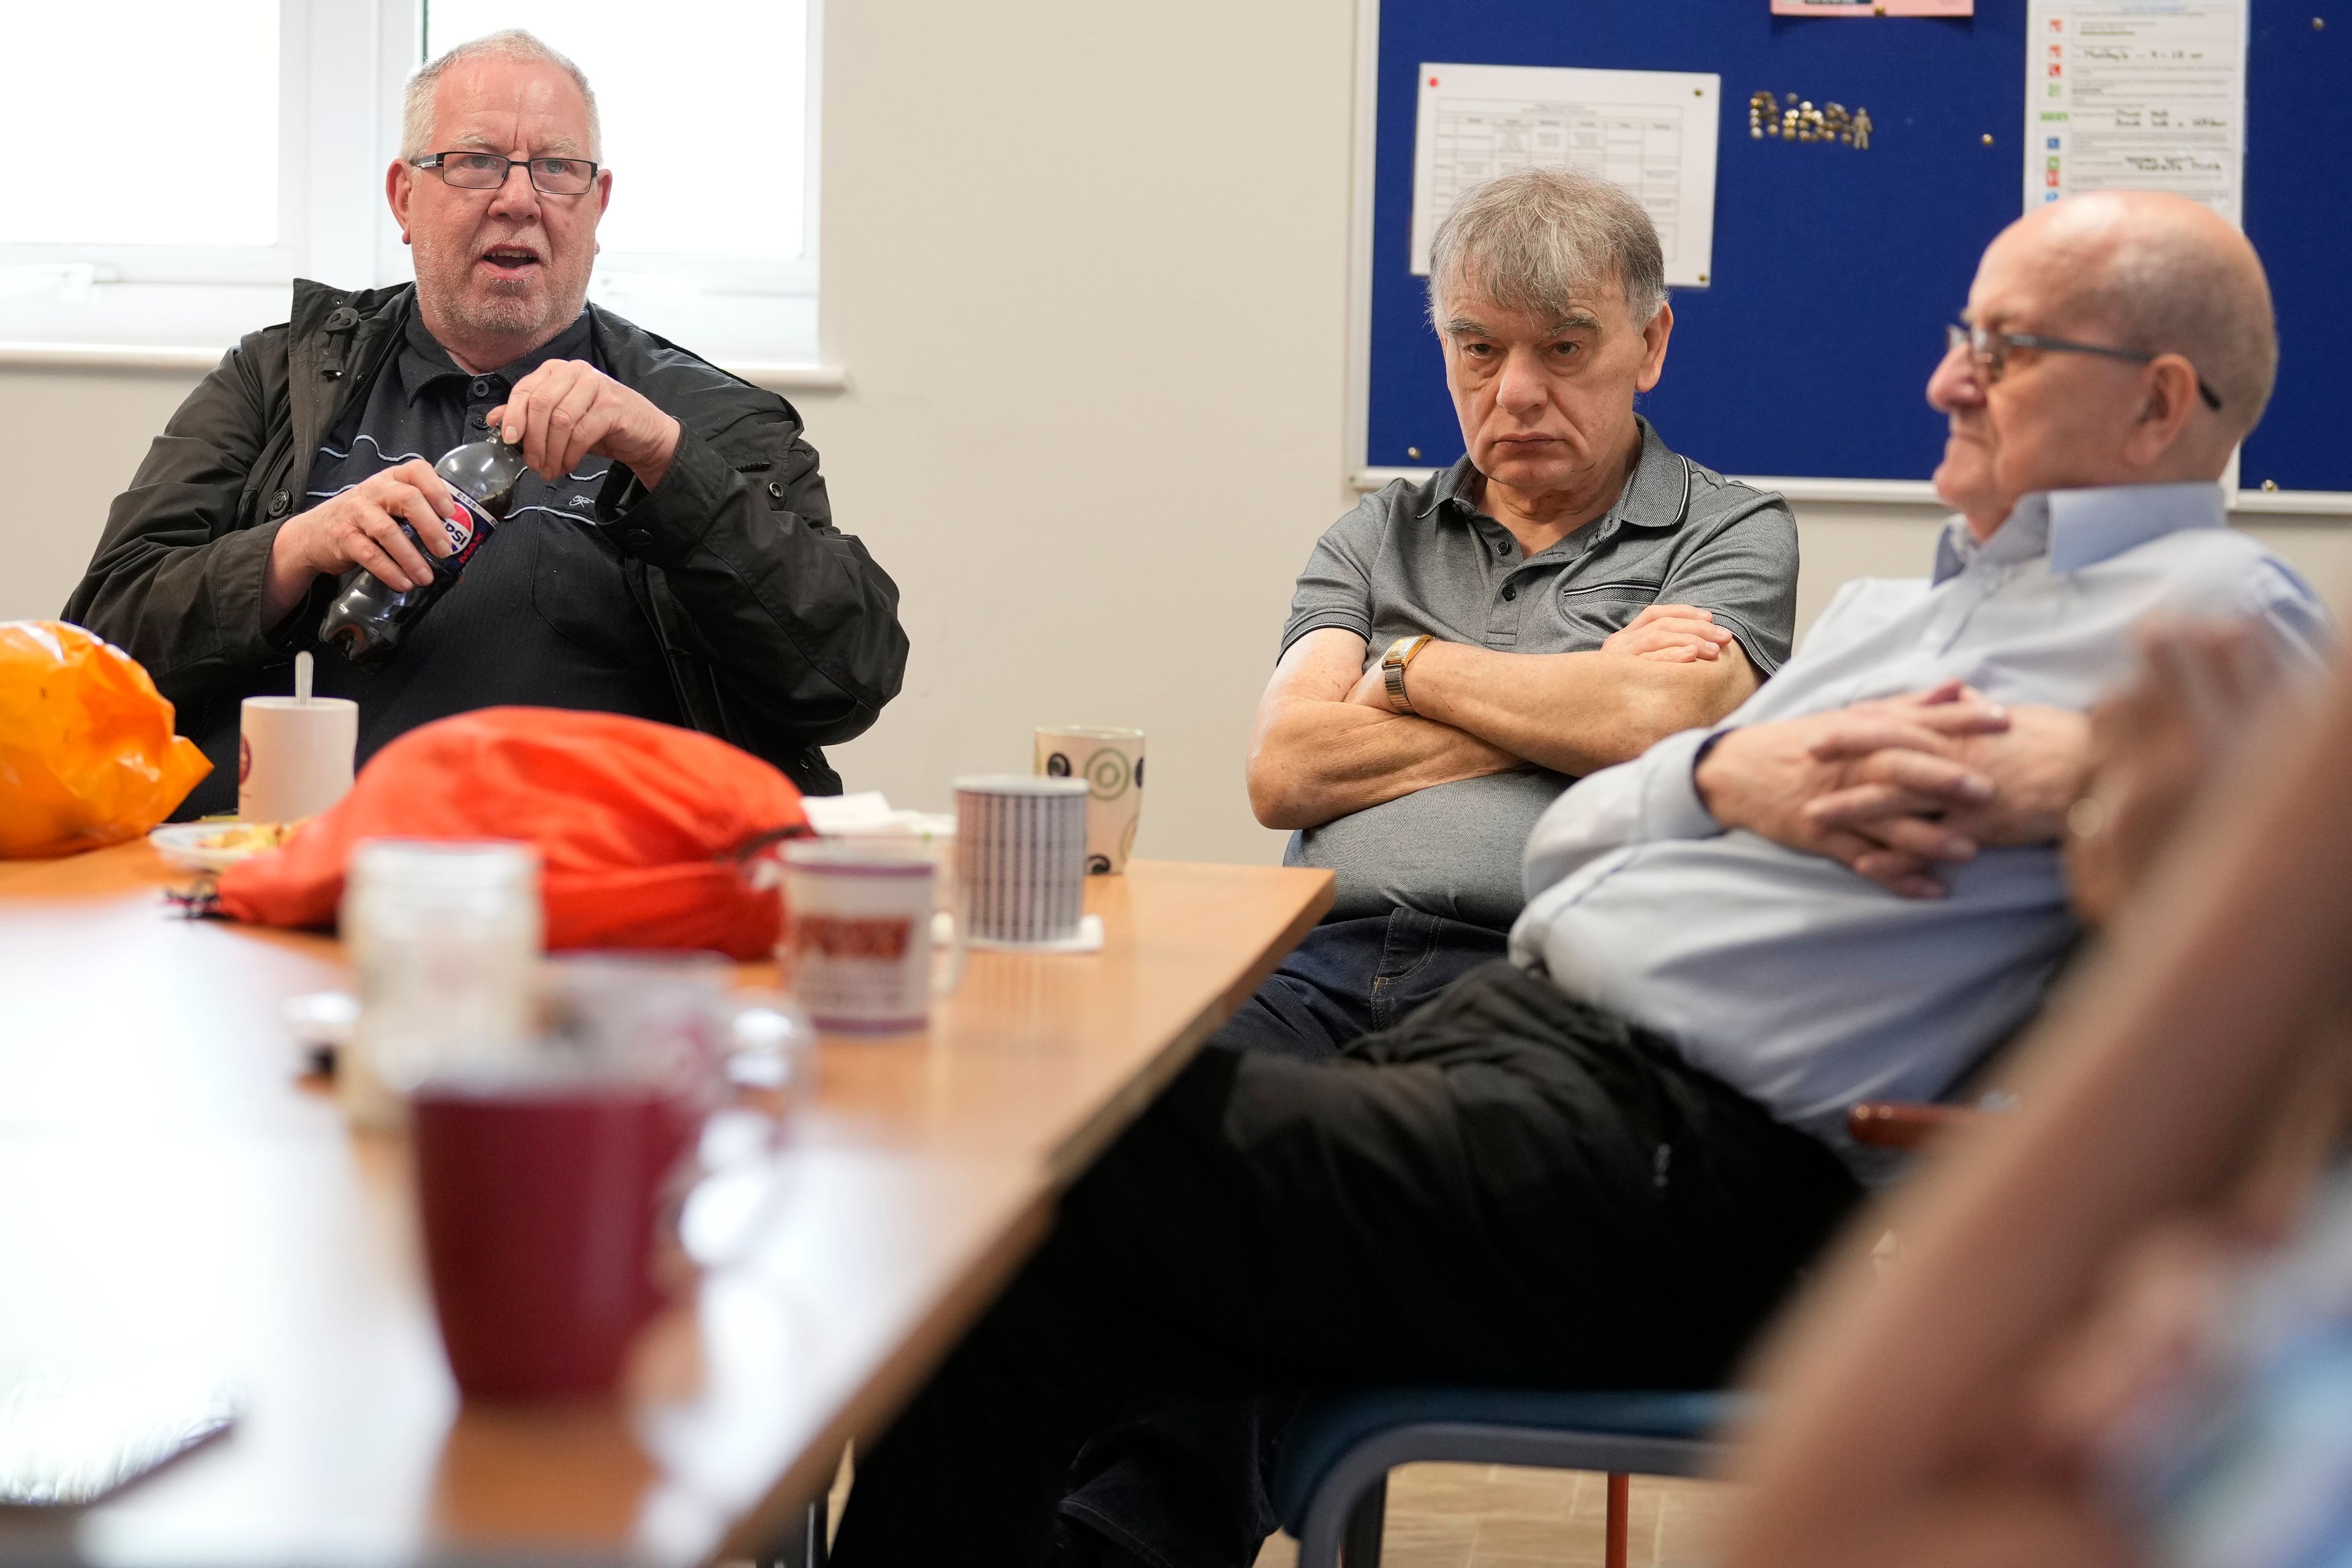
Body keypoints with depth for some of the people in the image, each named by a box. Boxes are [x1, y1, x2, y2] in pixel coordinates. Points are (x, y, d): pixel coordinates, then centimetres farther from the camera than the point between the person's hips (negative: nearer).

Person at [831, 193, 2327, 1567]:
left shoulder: (2217, 612, 2)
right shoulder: (1896, 606, 26)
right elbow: (1570, 840, 20)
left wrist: (2072, 774, -15)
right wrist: (1731, 774, 0)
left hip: (1675, 1163, -8)